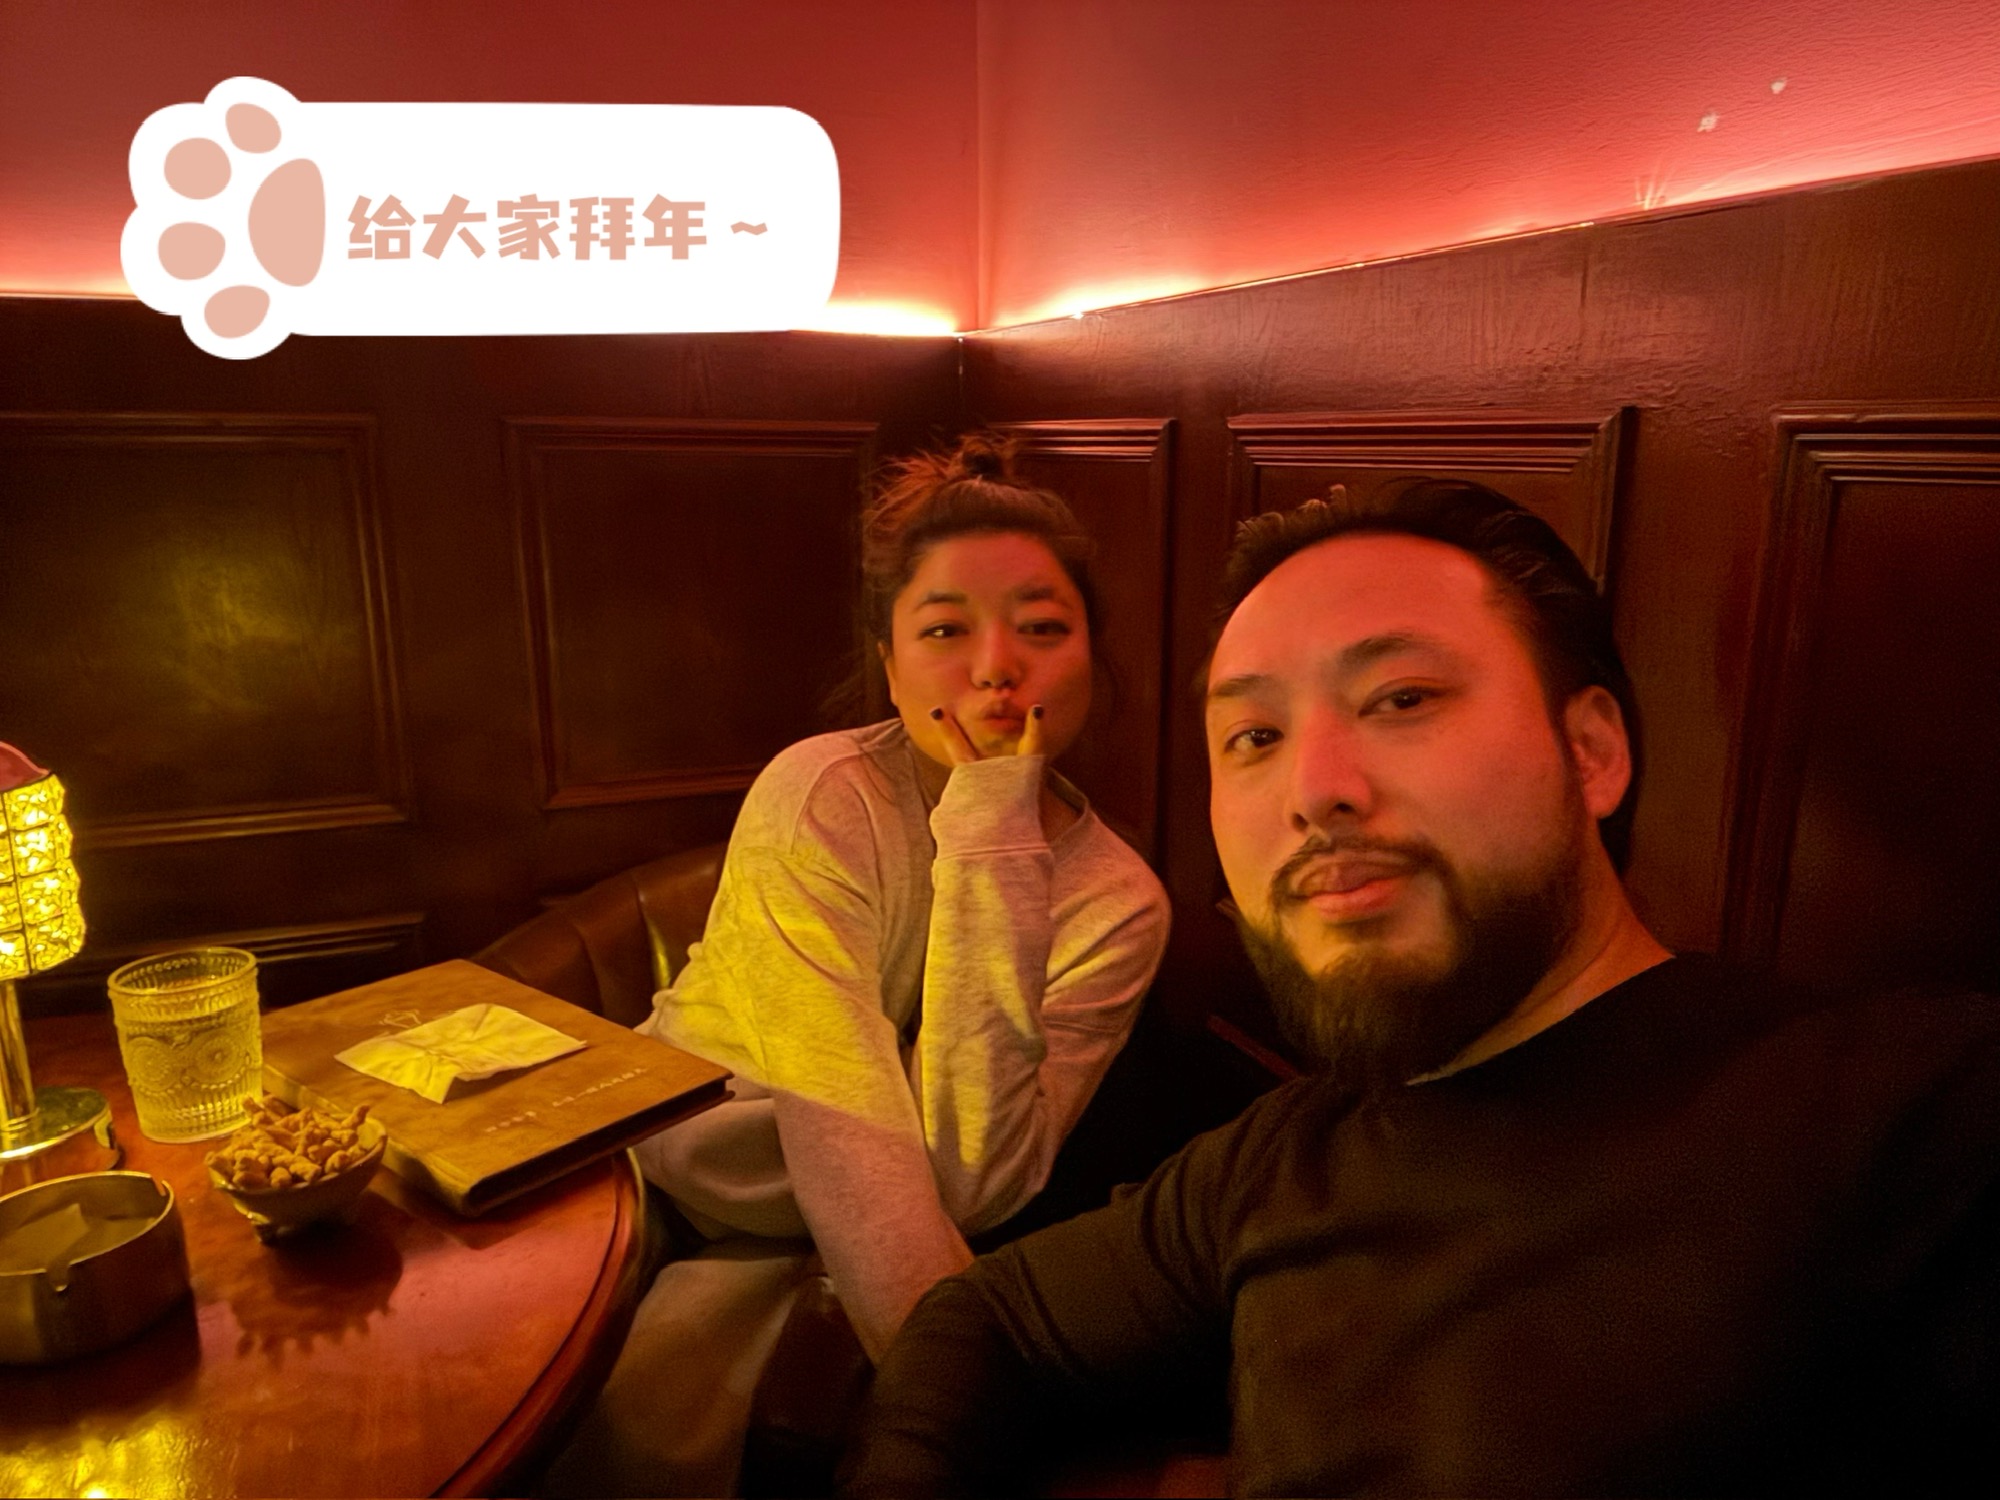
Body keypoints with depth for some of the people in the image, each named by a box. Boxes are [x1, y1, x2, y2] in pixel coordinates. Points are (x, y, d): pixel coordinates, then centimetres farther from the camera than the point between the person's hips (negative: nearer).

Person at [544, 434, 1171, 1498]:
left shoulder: (1119, 903, -14)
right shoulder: (821, 799, -21)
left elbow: (972, 1190, -24)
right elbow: (844, 1141, -26)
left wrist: (990, 843, -30)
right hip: (660, 1165, 0)